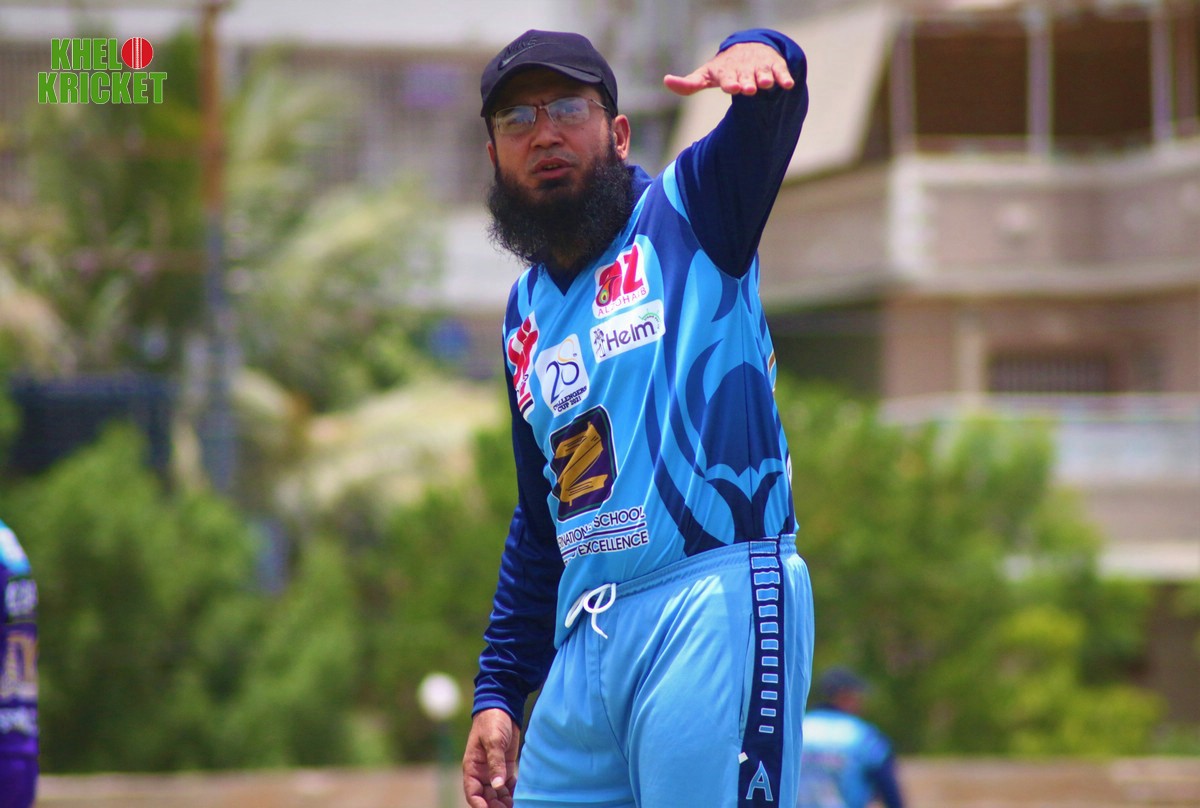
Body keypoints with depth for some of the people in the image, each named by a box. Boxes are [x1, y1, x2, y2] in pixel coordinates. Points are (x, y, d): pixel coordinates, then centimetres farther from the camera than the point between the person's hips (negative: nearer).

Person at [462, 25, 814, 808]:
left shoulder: (687, 213, 4)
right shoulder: (526, 314, 20)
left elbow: (767, 122, -17)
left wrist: (755, 55, -41)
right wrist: (498, 692, 19)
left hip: (716, 605, -6)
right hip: (583, 640, 6)